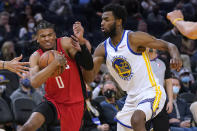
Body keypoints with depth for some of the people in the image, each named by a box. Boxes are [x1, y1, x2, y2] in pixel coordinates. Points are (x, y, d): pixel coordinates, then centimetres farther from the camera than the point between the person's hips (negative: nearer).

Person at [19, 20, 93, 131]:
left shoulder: (66, 43, -11)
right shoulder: (36, 57, -5)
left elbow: (88, 66, -21)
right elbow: (34, 83, -24)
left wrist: (81, 41, -36)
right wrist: (54, 63, -32)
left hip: (74, 104, -1)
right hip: (53, 101, 1)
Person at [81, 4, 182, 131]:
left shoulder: (134, 38, -12)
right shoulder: (102, 49, 4)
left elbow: (169, 46, -9)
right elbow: (89, 78, -3)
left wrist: (176, 57, -32)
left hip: (151, 93, -7)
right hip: (132, 98, 7)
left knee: (136, 119, -34)